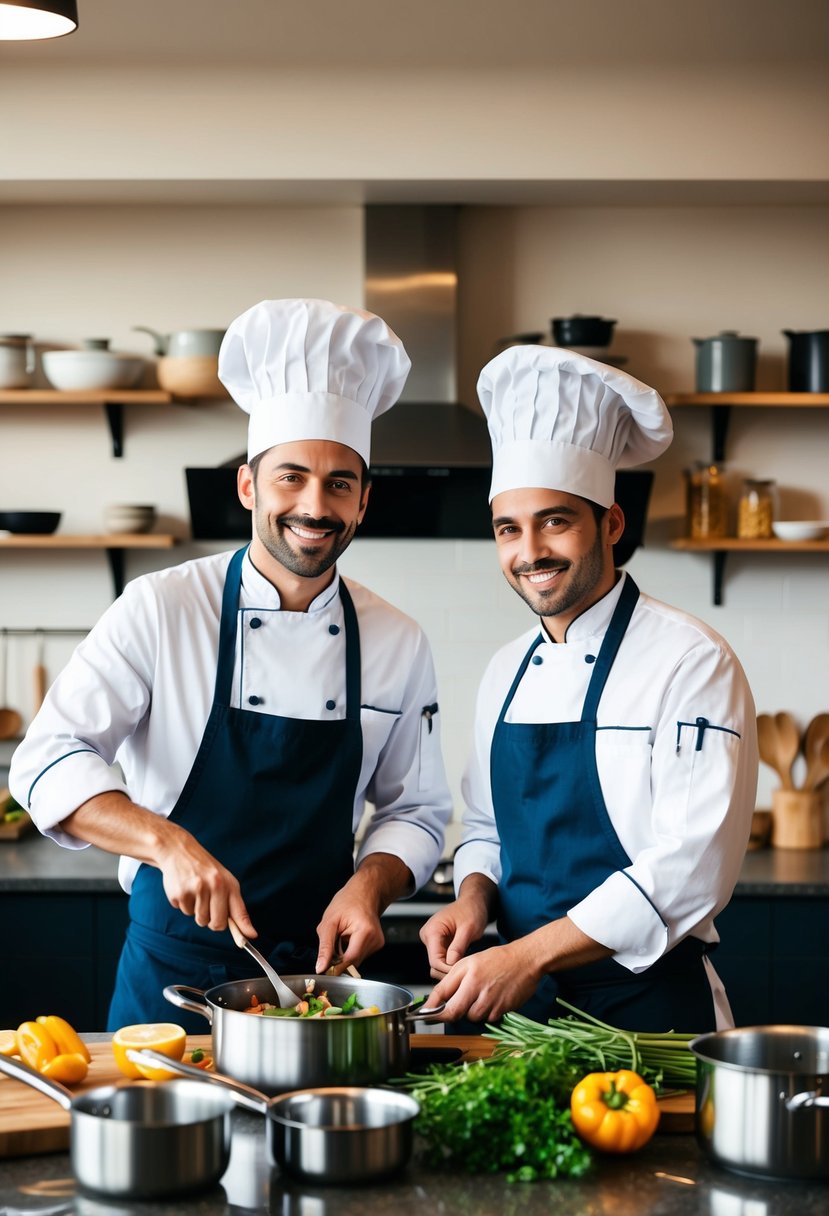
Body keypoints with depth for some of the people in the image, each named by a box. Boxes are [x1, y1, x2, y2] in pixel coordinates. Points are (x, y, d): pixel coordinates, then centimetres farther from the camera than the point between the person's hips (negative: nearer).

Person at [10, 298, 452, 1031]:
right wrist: (167, 842, -31)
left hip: (318, 971, 2)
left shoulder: (399, 645, 1)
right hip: (173, 968, -2)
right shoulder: (161, 610, -9)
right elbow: (48, 762, -15)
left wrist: (370, 883, -11)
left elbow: (417, 809, 10)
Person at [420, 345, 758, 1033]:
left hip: (650, 1011, -6)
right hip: (519, 1003, 6)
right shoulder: (508, 672, 10)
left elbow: (693, 866, -20)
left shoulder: (690, 661, -12)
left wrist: (530, 955, -23)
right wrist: (474, 897, -1)